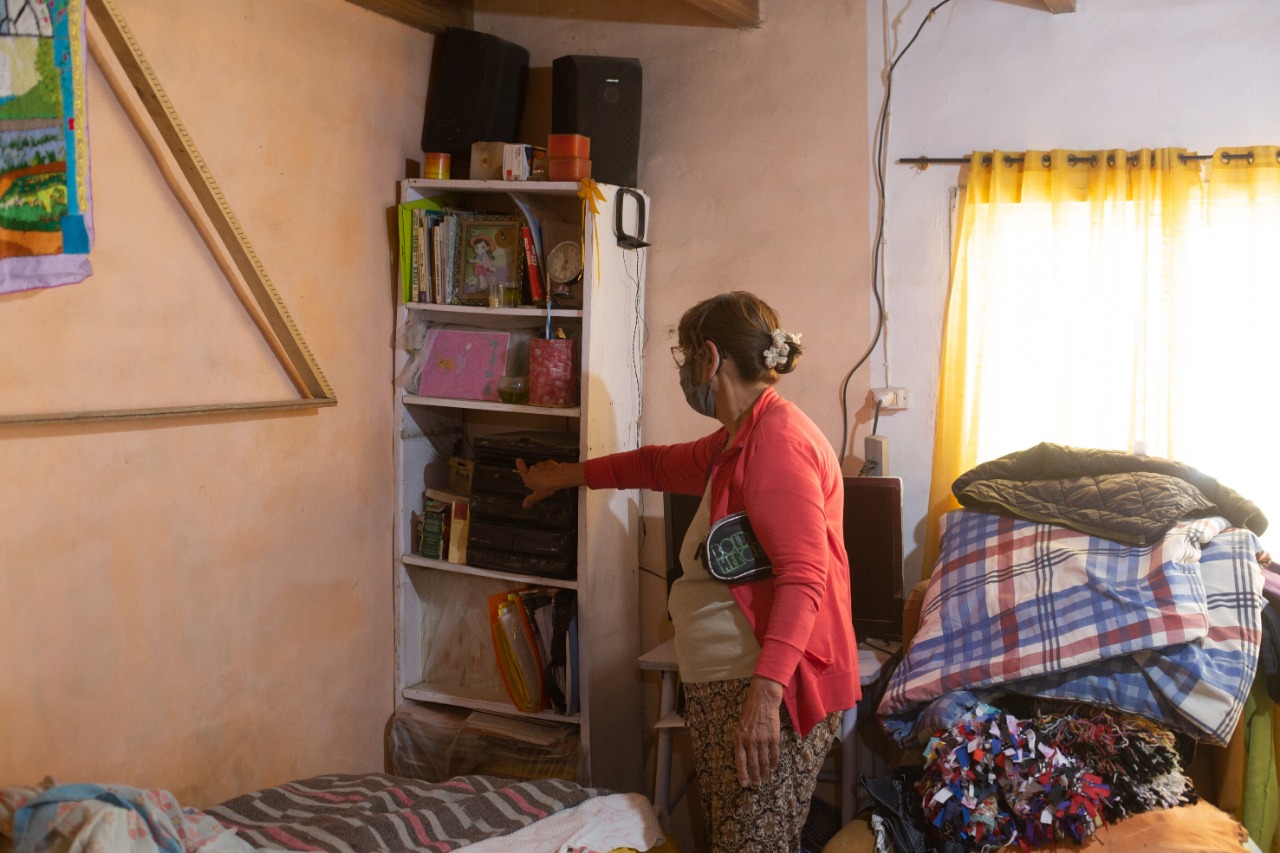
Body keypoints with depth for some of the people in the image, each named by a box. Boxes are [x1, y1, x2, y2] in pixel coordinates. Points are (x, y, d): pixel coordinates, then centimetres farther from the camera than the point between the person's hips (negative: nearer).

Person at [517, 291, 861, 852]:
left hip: (769, 695, -10)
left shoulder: (777, 439, -15)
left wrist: (765, 692, -31)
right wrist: (567, 476, 44)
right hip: (720, 689, 10)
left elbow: (801, 578, -24)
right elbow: (660, 465, 36)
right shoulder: (738, 440, 19)